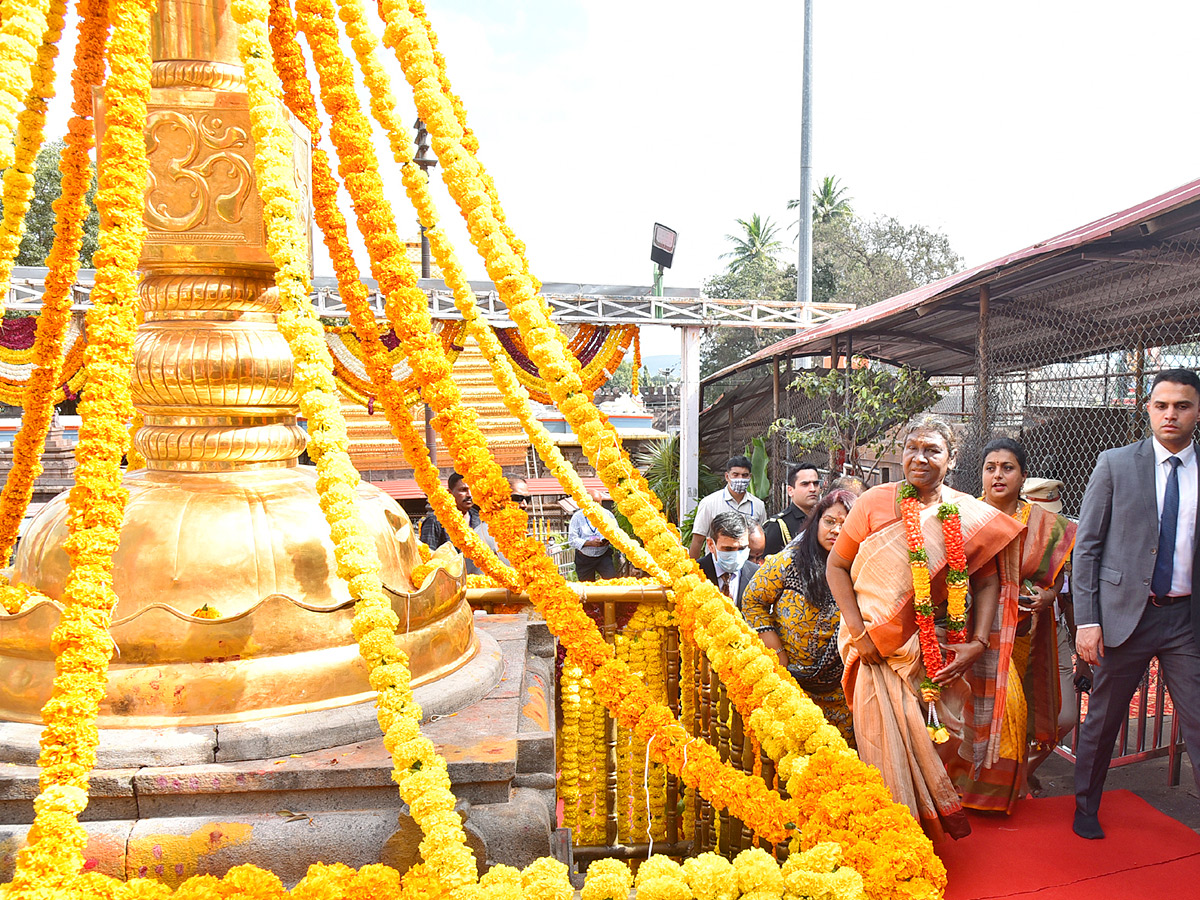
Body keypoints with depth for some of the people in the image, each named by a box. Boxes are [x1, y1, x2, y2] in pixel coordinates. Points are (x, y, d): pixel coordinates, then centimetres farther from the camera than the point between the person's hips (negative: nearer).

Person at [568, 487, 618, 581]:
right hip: (584, 559, -1)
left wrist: (609, 540, -17)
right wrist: (590, 543, -24)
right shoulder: (577, 517, -5)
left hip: (604, 556, 1)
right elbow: (572, 540, -11)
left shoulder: (607, 514, 2)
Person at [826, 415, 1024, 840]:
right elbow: (836, 566, 0)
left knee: (938, 740, 7)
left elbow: (988, 582, 6)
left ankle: (932, 828, 32)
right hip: (882, 647, -2)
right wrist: (858, 631, -8)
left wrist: (977, 644, -5)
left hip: (944, 653, 2)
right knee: (890, 746, -1)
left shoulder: (971, 515, 2)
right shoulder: (875, 503, -4)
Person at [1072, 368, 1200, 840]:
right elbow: (1086, 547, -2)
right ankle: (1086, 809, 30)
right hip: (1125, 612, -1)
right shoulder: (1115, 464, 0)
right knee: (1102, 720, 10)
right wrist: (1086, 621, -7)